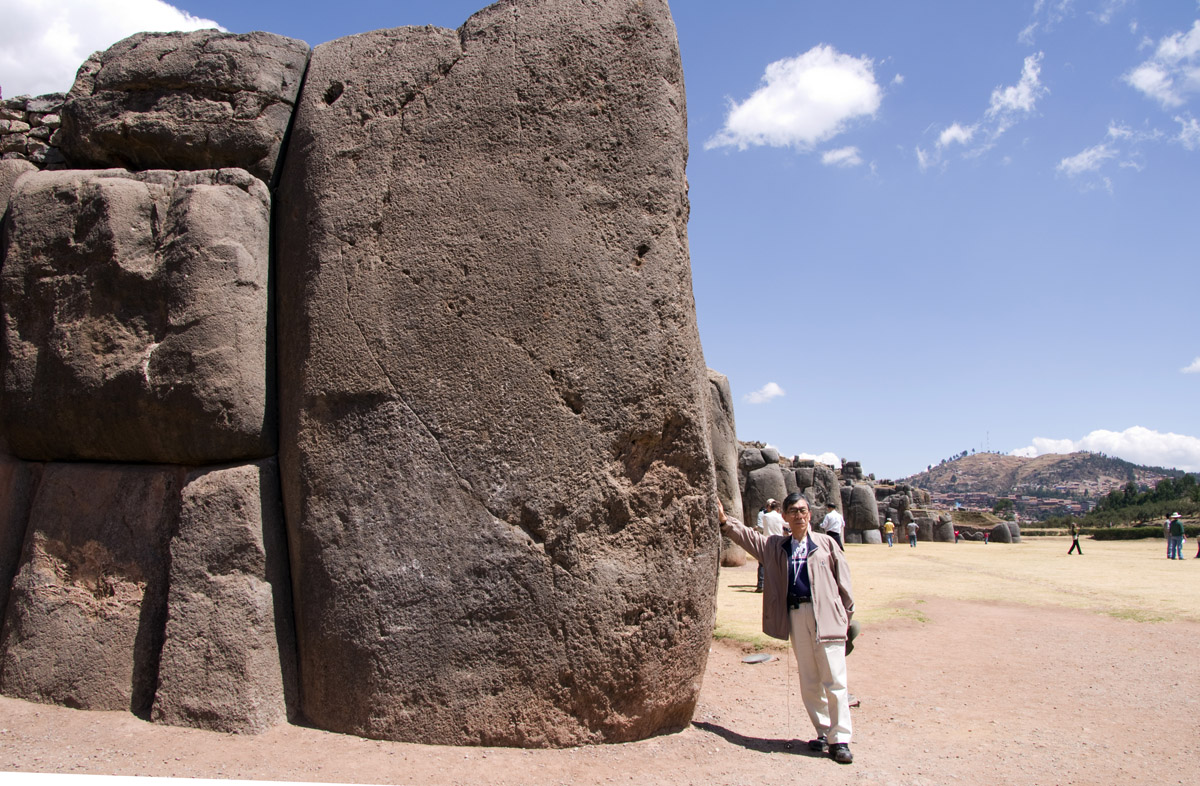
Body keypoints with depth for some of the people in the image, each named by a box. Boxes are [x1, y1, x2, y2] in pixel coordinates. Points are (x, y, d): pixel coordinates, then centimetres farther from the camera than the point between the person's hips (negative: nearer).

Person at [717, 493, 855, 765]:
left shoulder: (825, 543, 6)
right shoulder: (776, 546, 14)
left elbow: (843, 581, 7)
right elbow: (748, 536, 9)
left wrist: (847, 616, 5)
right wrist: (724, 521, -6)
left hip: (826, 616, -3)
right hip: (796, 617, 3)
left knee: (834, 681, -4)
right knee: (808, 683, 8)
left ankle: (840, 740, 4)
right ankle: (823, 733, 21)